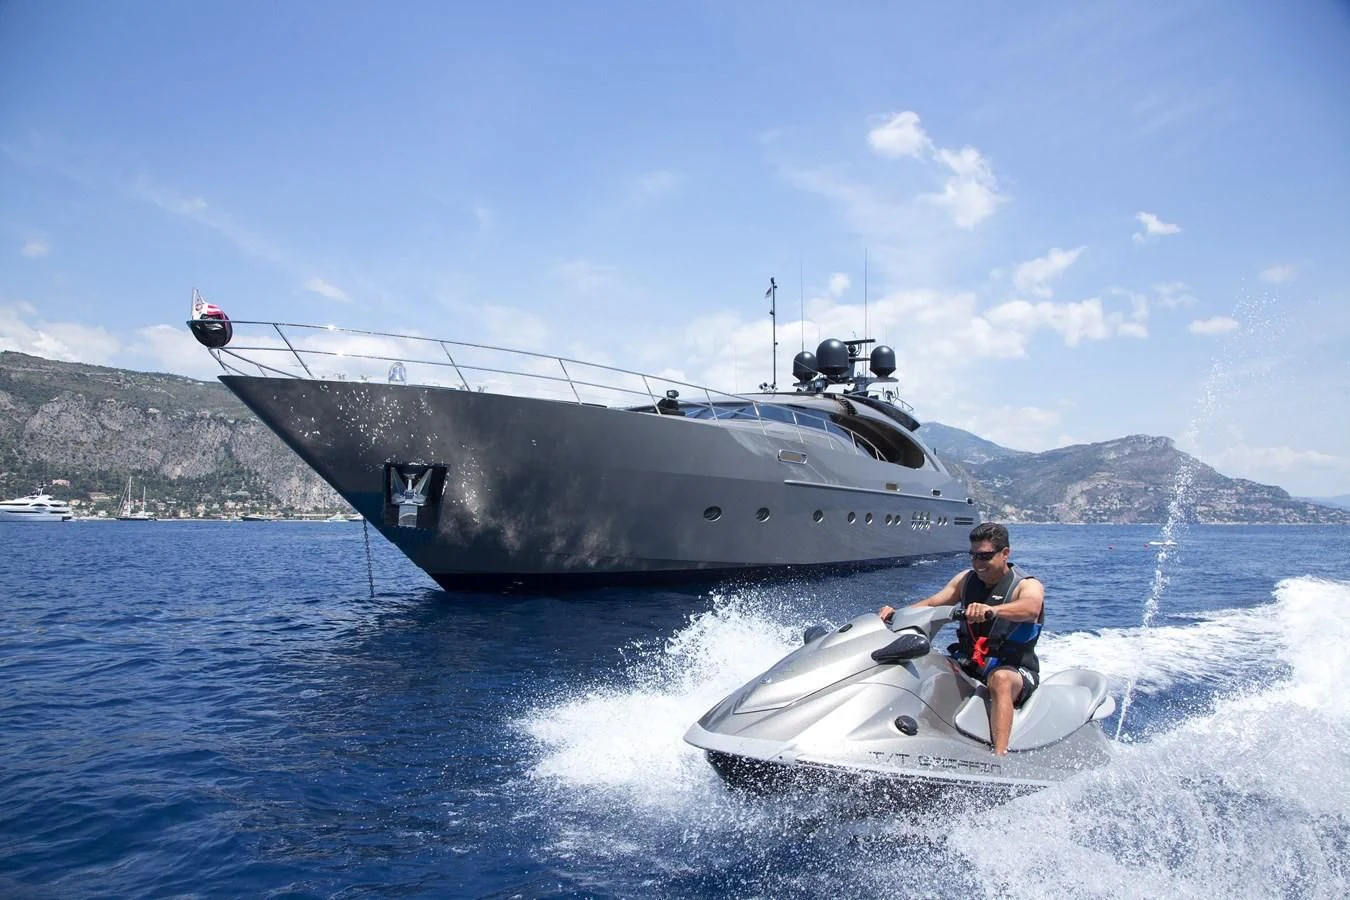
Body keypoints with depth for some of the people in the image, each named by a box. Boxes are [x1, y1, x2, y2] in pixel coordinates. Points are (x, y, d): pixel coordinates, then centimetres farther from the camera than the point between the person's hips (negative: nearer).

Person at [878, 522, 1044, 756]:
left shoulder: (1028, 585, -9)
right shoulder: (966, 579, 9)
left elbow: (1030, 608, -33)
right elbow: (931, 604, 4)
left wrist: (991, 610, -53)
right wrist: (896, 613, -15)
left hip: (1016, 670, -5)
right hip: (968, 664, 5)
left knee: (1000, 679, -40)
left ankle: (999, 756, -48)